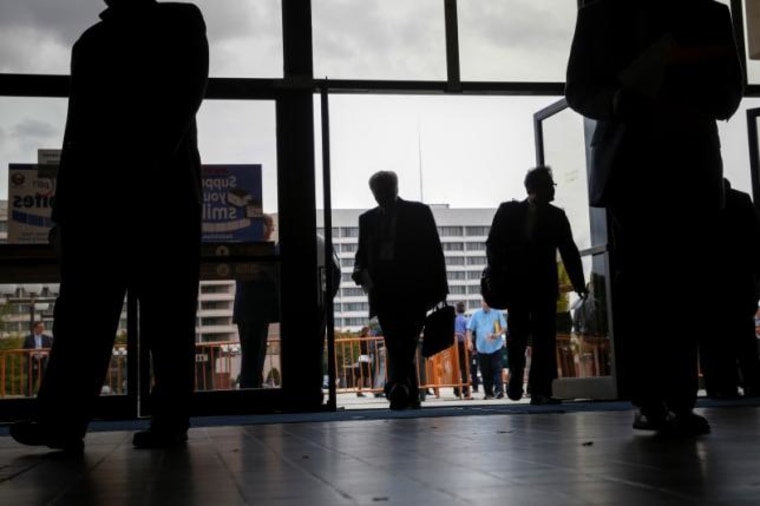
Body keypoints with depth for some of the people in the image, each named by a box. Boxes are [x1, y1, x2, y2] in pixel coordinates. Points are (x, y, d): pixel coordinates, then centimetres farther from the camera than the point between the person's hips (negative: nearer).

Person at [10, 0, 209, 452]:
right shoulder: (92, 43, 21)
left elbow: (185, 98, -5)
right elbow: (78, 130, 18)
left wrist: (148, 161, -19)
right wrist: (64, 212, 9)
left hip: (162, 194, -4)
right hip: (97, 198, 4)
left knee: (167, 318, -2)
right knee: (83, 315, -5)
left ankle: (170, 422, 2)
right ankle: (62, 423, -9)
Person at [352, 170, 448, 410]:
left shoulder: (419, 212, 6)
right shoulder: (368, 219, 14)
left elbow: (434, 250, 4)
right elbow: (362, 254, 16)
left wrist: (439, 288, -2)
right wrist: (360, 271, -8)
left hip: (413, 291, -3)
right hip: (383, 291, 3)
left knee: (404, 345, -15)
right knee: (396, 347, 1)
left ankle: (399, 388, -22)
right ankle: (411, 395, 8)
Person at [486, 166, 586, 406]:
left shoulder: (556, 216, 7)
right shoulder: (508, 211, 3)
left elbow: (568, 251, 8)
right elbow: (493, 244, 3)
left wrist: (578, 282, 1)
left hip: (545, 285, 1)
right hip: (516, 284, -1)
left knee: (545, 338, -5)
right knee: (517, 335, 0)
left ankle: (540, 390, -4)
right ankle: (516, 374, 27)